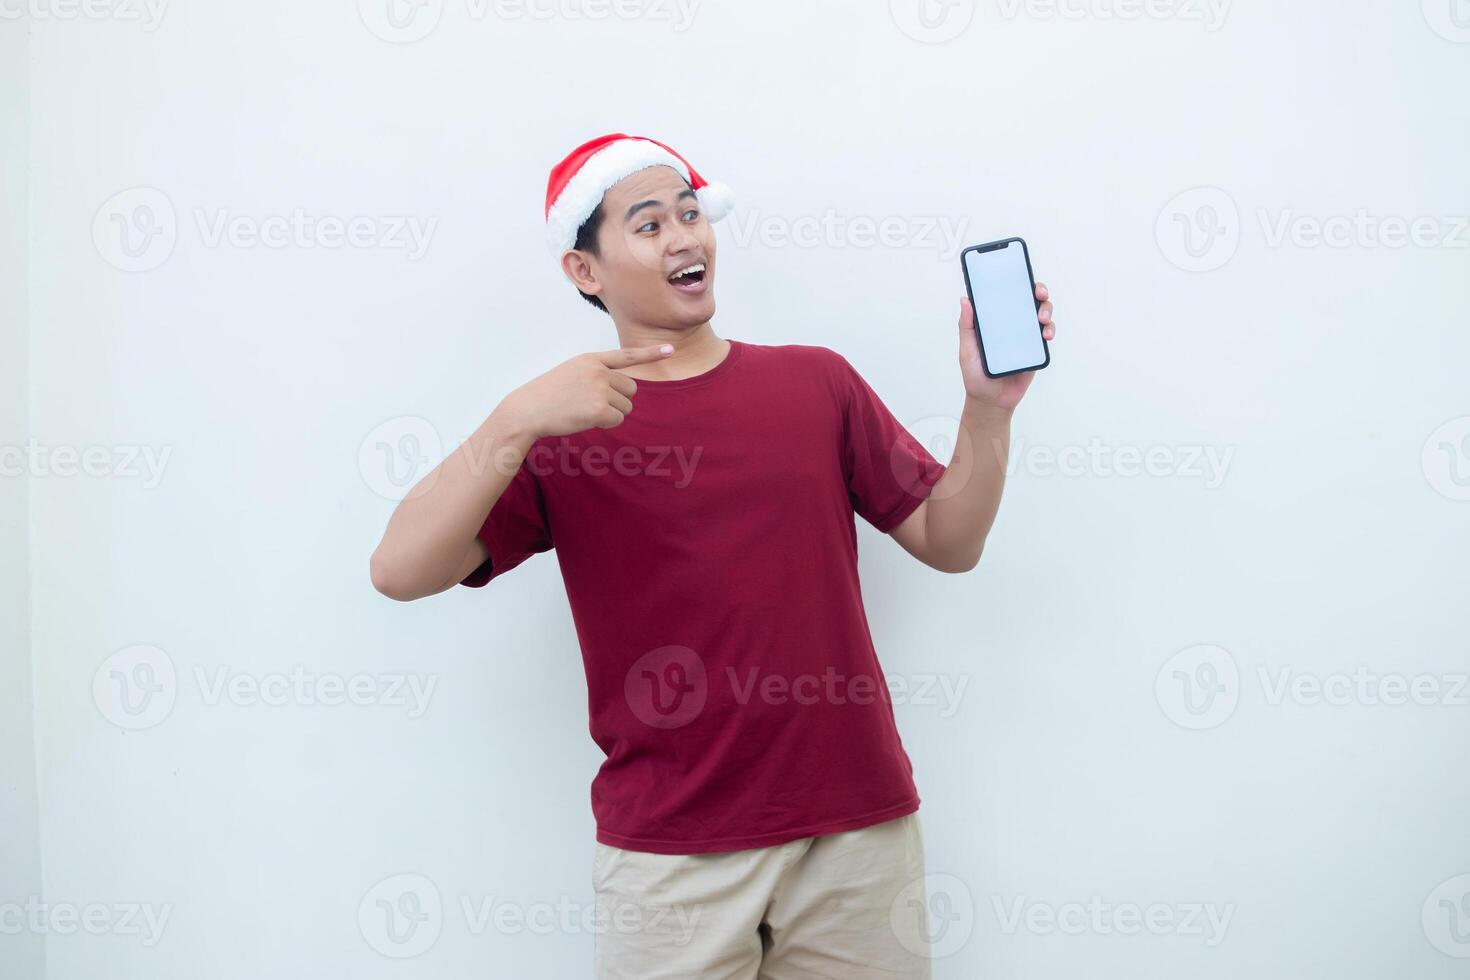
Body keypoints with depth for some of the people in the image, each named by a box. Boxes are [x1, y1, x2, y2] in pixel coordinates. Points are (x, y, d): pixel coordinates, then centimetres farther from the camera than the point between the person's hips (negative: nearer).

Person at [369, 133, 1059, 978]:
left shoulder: (817, 382, 7)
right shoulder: (558, 430, 0)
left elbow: (949, 542, 6)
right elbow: (401, 571, -12)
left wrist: (989, 407, -8)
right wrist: (518, 421, -24)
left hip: (859, 822, 2)